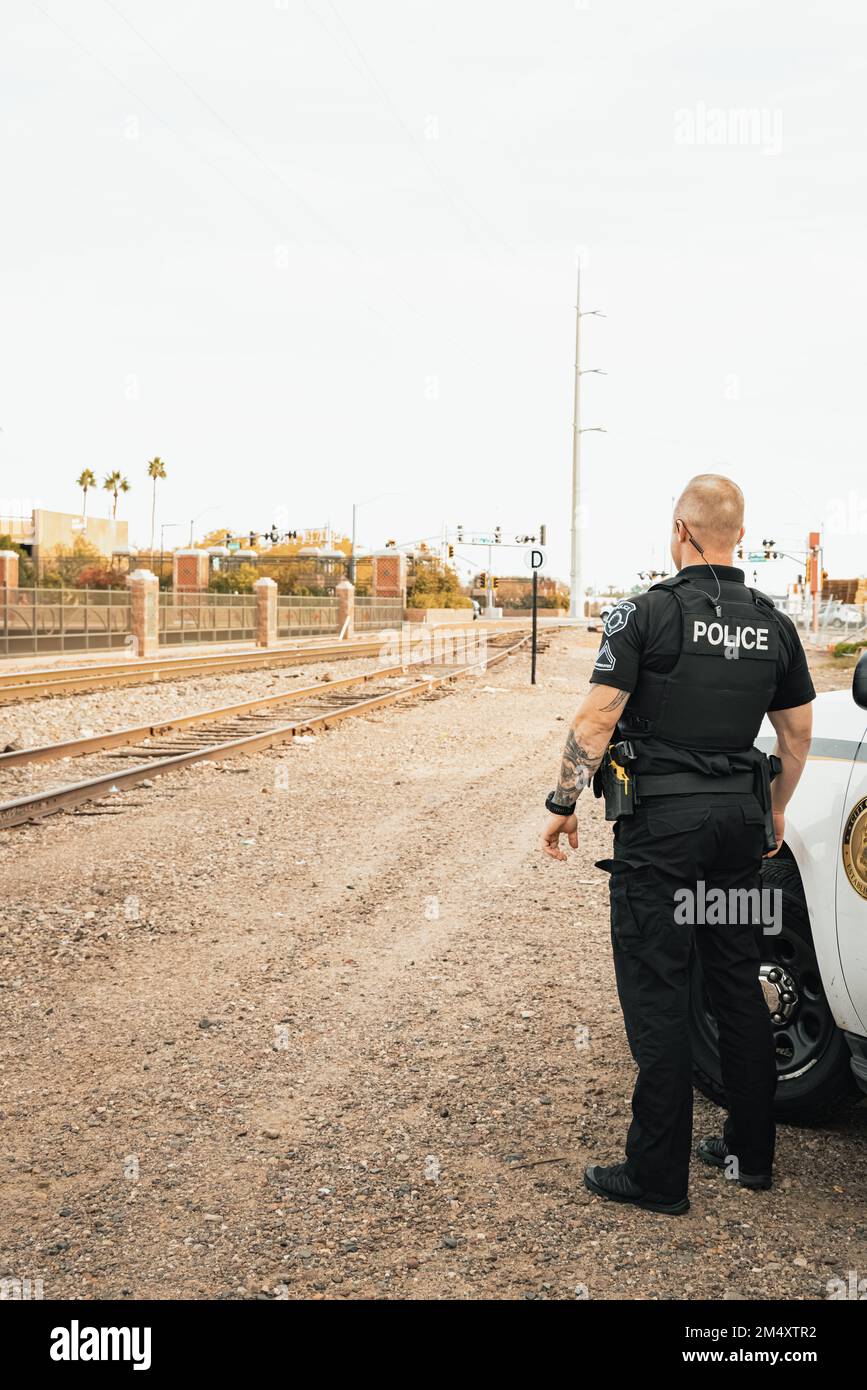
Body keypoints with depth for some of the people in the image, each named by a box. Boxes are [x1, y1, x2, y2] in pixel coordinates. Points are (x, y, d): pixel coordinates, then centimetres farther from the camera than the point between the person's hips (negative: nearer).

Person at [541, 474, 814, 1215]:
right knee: (740, 986, 16)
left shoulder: (648, 612, -11)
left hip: (660, 820, -6)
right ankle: (751, 1152, 27)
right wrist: (775, 810, 26)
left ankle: (659, 1176, 7)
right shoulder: (773, 624, 7)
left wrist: (563, 805, -5)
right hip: (740, 818, 6)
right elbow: (798, 732, 13)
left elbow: (597, 719, -14)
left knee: (657, 994, 0)